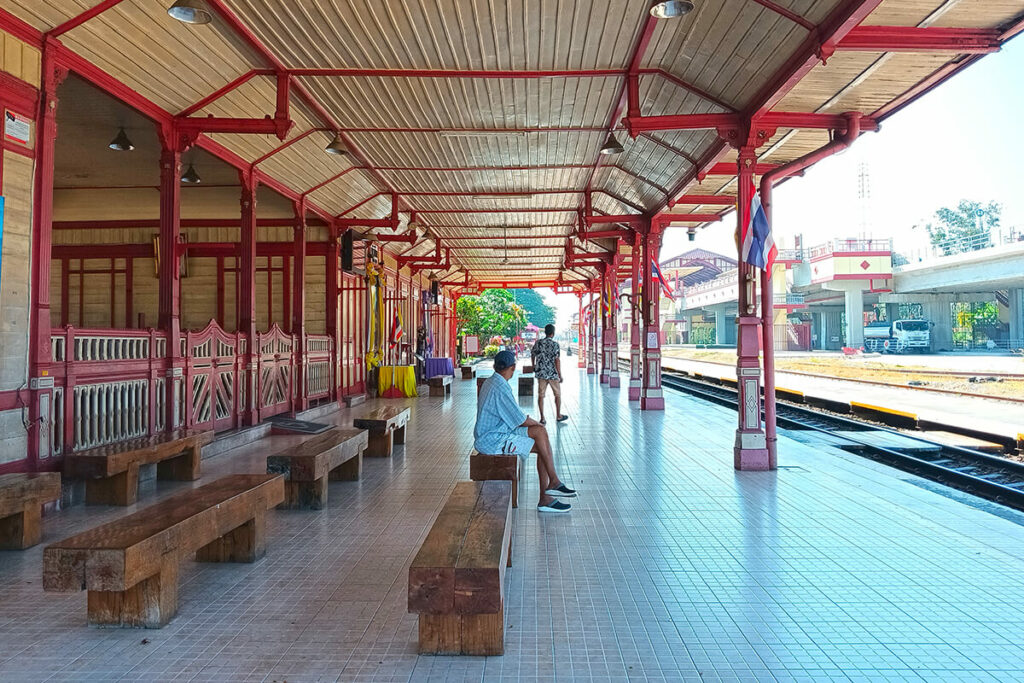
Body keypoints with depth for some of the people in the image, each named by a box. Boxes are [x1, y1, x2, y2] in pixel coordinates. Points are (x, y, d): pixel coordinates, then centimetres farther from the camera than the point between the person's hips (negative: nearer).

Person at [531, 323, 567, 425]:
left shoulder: (538, 343, 1)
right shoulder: (555, 344, -13)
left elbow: (532, 355, 15)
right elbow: (557, 360, -16)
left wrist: (534, 366, 34)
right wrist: (560, 375, -9)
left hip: (541, 373, 3)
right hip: (553, 373, -3)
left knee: (541, 395, 7)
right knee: (557, 394, 14)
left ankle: (542, 418, 5)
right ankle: (558, 416, 24)